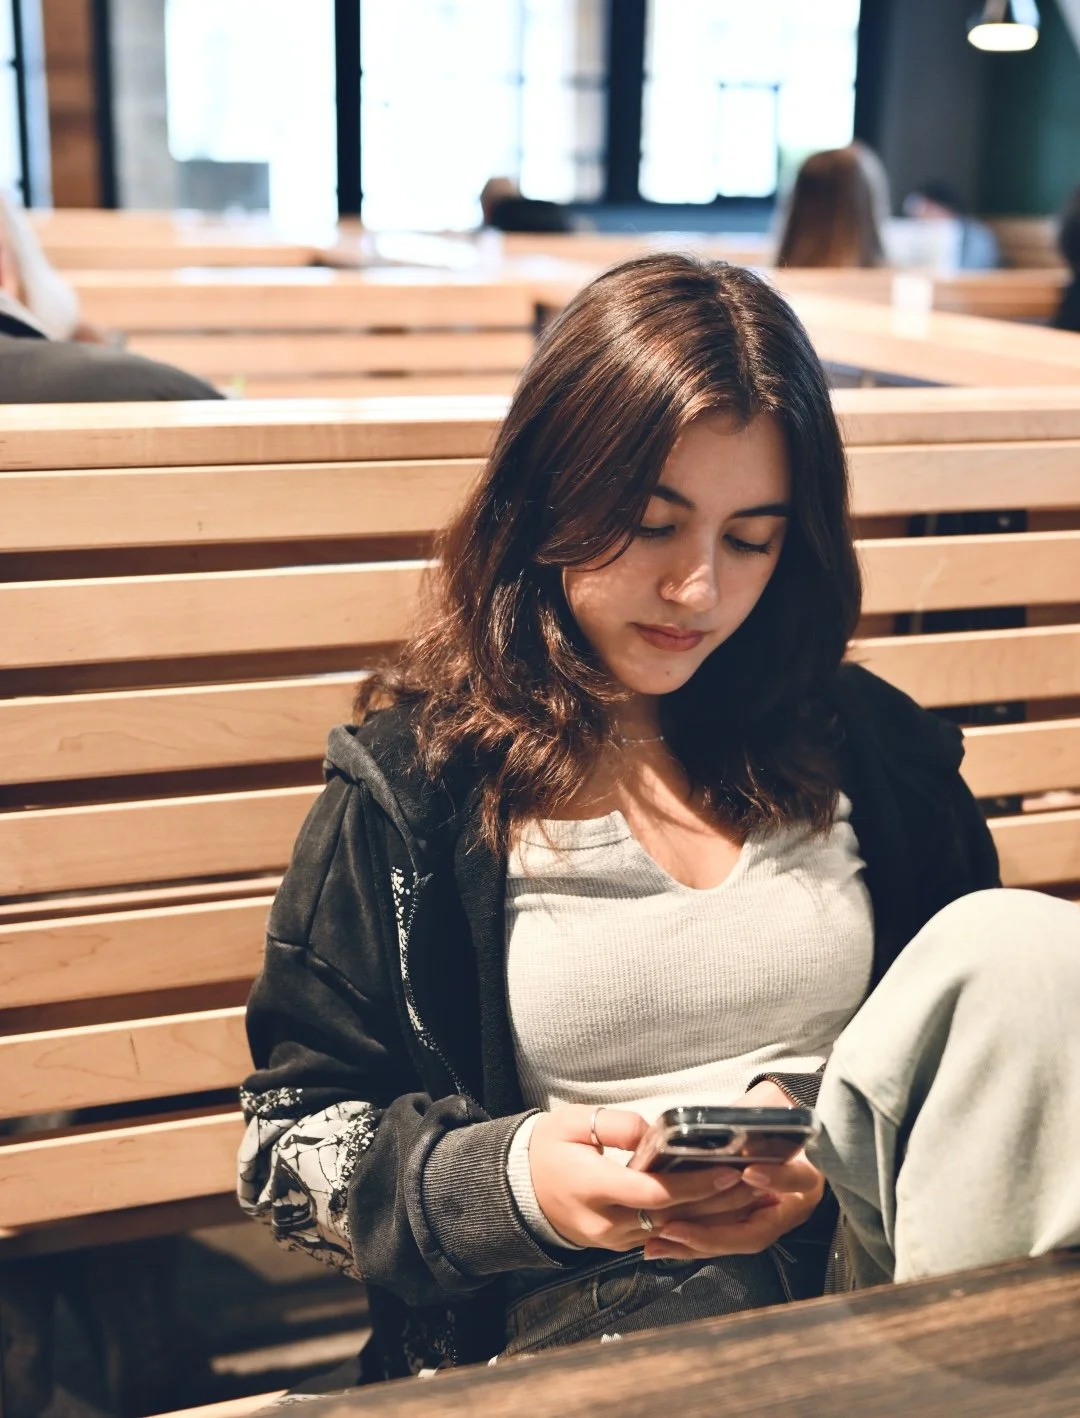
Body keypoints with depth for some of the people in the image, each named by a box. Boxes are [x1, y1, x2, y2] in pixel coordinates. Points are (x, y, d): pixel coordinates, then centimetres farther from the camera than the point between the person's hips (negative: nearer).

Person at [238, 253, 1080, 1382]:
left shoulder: (861, 744, 9)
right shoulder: (412, 786, 0)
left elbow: (985, 1013, 13)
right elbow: (291, 1146, 3)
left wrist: (830, 1155, -9)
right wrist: (517, 1183, -18)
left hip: (863, 1245, 6)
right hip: (578, 1303, -5)